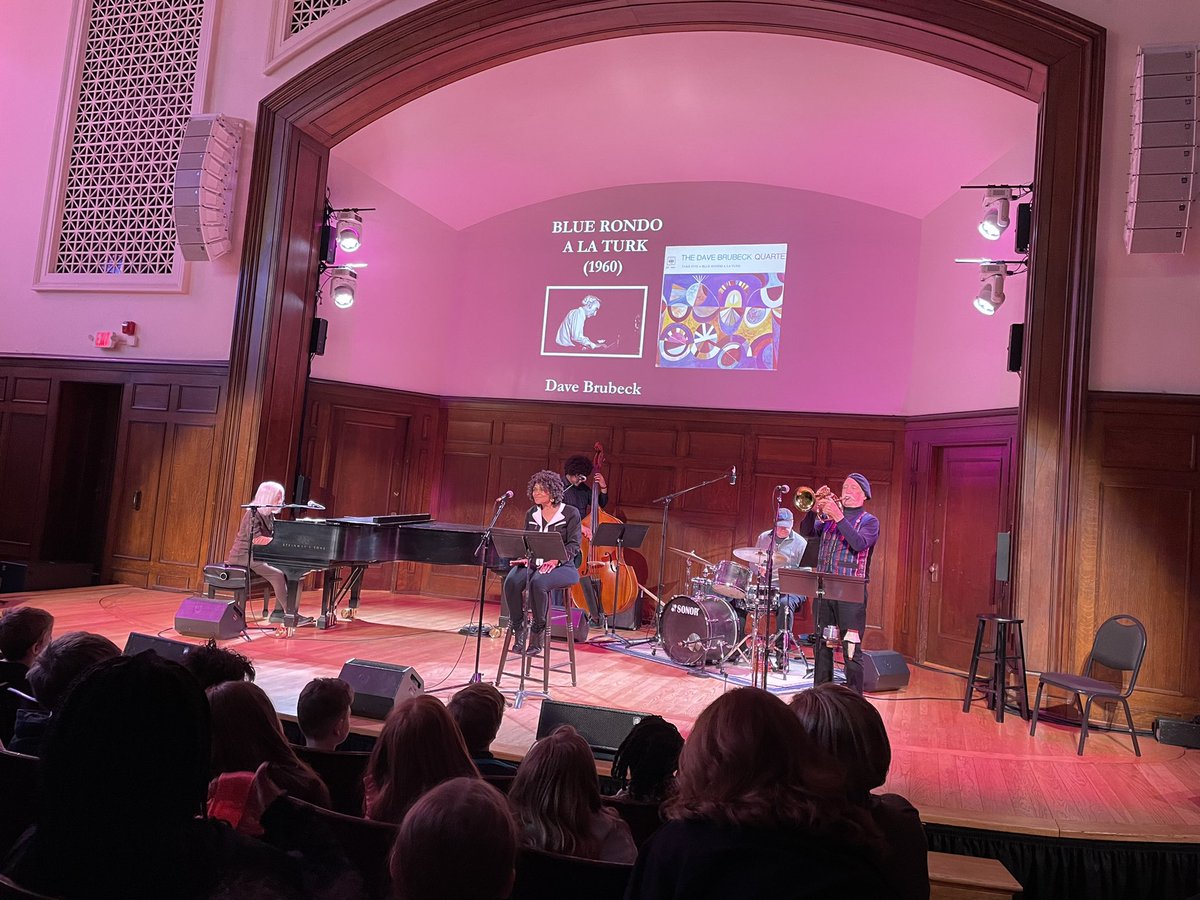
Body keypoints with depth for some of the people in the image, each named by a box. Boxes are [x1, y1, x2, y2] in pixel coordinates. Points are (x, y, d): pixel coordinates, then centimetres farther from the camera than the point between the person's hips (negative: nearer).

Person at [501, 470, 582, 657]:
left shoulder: (571, 513, -1)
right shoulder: (531, 514, 15)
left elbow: (574, 545, -7)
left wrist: (556, 560, -24)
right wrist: (524, 556, -6)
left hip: (562, 567, -5)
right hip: (533, 564, 5)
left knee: (538, 583, -37)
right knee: (511, 581, -28)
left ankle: (537, 633, -20)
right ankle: (519, 631, -16)